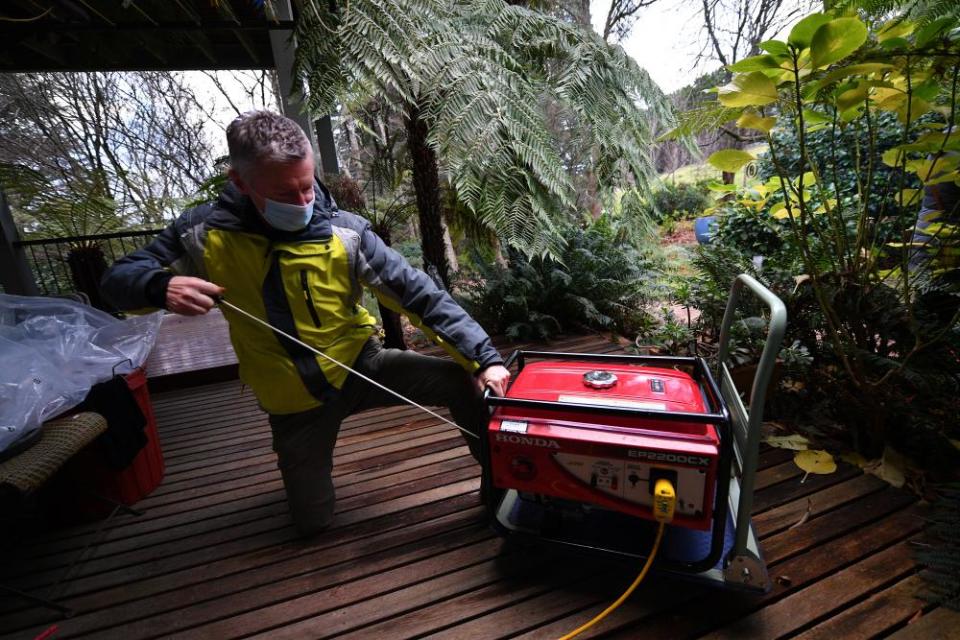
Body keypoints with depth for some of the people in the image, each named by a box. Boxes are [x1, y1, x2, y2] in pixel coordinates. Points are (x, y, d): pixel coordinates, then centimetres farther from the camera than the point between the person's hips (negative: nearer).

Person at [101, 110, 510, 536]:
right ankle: (305, 464, 49)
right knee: (312, 522, 17)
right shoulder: (204, 233, -12)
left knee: (465, 381, -22)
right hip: (292, 401, 2)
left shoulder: (345, 232, -17)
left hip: (360, 366, -1)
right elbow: (118, 280, -3)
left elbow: (419, 294, -20)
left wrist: (483, 356, -26)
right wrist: (161, 287, -29)